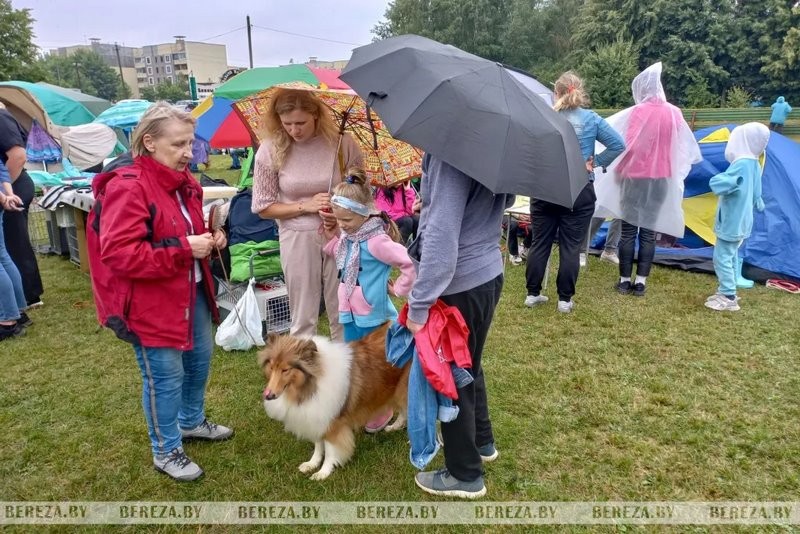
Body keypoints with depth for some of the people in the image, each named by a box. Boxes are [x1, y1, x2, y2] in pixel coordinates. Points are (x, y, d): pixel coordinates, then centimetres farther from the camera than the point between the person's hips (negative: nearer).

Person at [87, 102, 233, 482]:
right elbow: (119, 254, -28)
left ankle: (192, 422, 46)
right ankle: (166, 452, 26)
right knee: (165, 377, 4)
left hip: (191, 292, 9)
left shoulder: (183, 181, 7)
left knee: (199, 359, 22)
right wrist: (182, 249, -28)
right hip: (151, 302, -9)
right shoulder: (127, 187, -22)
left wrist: (209, 239, 0)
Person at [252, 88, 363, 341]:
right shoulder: (270, 150, -7)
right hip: (297, 239, 0)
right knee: (303, 319, 10)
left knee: (343, 314, 12)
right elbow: (263, 207, -1)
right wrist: (306, 206, -13)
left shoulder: (341, 142, -8)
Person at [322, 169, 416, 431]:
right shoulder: (348, 234, 1)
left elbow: (412, 263, -27)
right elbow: (340, 258, 17)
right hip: (350, 312, 8)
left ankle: (382, 414, 28)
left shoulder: (376, 240, -24)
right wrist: (331, 238, 0)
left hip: (373, 315, -8)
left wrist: (398, 289, -15)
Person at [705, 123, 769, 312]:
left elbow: (717, 185, -31)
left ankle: (728, 298, 0)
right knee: (731, 256, 18)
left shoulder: (741, 164, -22)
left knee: (722, 257, -4)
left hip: (731, 223, -10)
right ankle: (728, 293, 26)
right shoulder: (754, 164, 7)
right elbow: (755, 195, 14)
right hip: (740, 222, 10)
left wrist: (717, 177, -11)